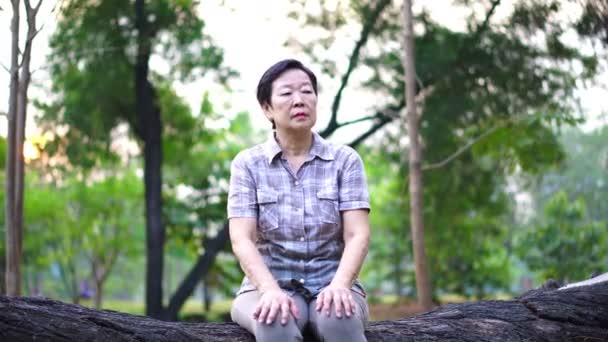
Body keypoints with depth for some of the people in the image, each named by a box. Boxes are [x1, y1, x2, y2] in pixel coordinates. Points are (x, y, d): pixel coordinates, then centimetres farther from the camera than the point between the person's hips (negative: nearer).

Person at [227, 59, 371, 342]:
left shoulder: (345, 160, 3)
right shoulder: (248, 164, 2)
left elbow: (357, 235, -6)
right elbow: (241, 239, -8)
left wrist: (339, 285, -26)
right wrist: (271, 290, -27)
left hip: (331, 285, 1)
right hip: (270, 285, 0)